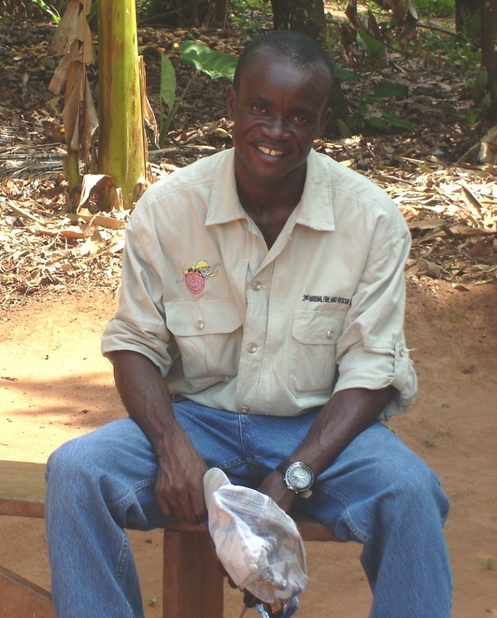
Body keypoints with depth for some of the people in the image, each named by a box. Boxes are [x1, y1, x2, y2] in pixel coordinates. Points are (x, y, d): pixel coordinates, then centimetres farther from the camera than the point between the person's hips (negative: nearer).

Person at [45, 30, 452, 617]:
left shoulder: (372, 219, -9)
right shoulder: (165, 208, -7)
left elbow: (370, 369, -9)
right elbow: (135, 344, -1)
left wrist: (293, 478, -22)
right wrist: (173, 446, -20)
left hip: (318, 428, -1)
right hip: (196, 418, 1)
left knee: (409, 493, -31)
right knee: (75, 470, -24)